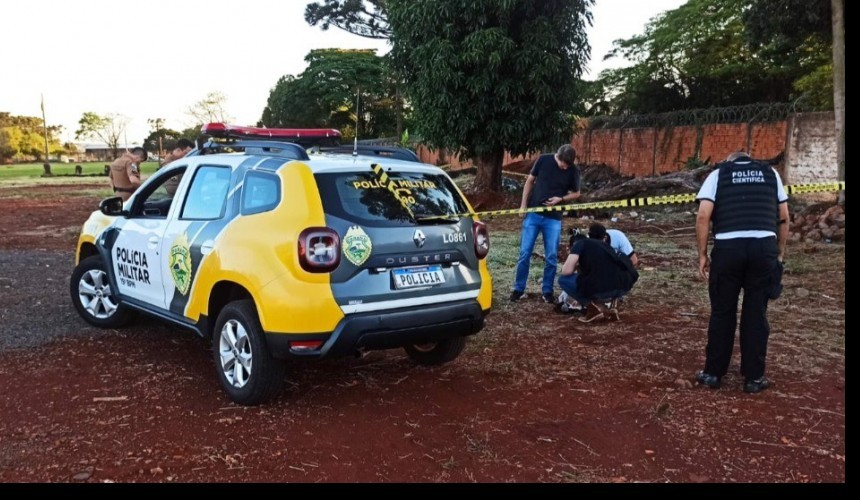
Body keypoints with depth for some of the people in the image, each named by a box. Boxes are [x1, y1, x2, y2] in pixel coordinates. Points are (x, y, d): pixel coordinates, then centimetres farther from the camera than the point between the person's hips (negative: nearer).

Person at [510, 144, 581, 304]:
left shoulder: (573, 171, -6)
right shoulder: (543, 160, -6)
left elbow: (576, 193, 7)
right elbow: (530, 181, 4)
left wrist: (561, 199, -13)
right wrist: (523, 205, -1)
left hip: (554, 218, 0)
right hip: (533, 213, 0)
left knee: (551, 256, 2)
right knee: (525, 253, 1)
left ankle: (547, 291, 17)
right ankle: (518, 289, 13)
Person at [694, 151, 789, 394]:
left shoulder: (718, 173, 12)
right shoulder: (770, 172, 19)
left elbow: (703, 217, 0)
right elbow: (783, 217, 16)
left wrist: (702, 255, 5)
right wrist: (780, 252, 23)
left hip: (728, 247, -1)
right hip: (765, 247, 1)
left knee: (722, 312, 11)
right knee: (756, 313, 10)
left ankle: (713, 373, 20)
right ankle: (754, 377, 18)